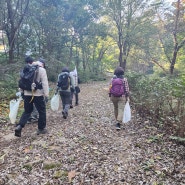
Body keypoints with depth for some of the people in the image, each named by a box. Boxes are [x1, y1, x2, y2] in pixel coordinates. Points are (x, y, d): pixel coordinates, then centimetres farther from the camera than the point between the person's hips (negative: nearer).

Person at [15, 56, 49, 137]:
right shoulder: (41, 70, -7)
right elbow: (45, 83, -12)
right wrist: (46, 94, -11)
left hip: (27, 94, 5)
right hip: (38, 95, -4)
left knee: (27, 111, 17)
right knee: (42, 111, 11)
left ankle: (19, 126, 2)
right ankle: (41, 129, 18)